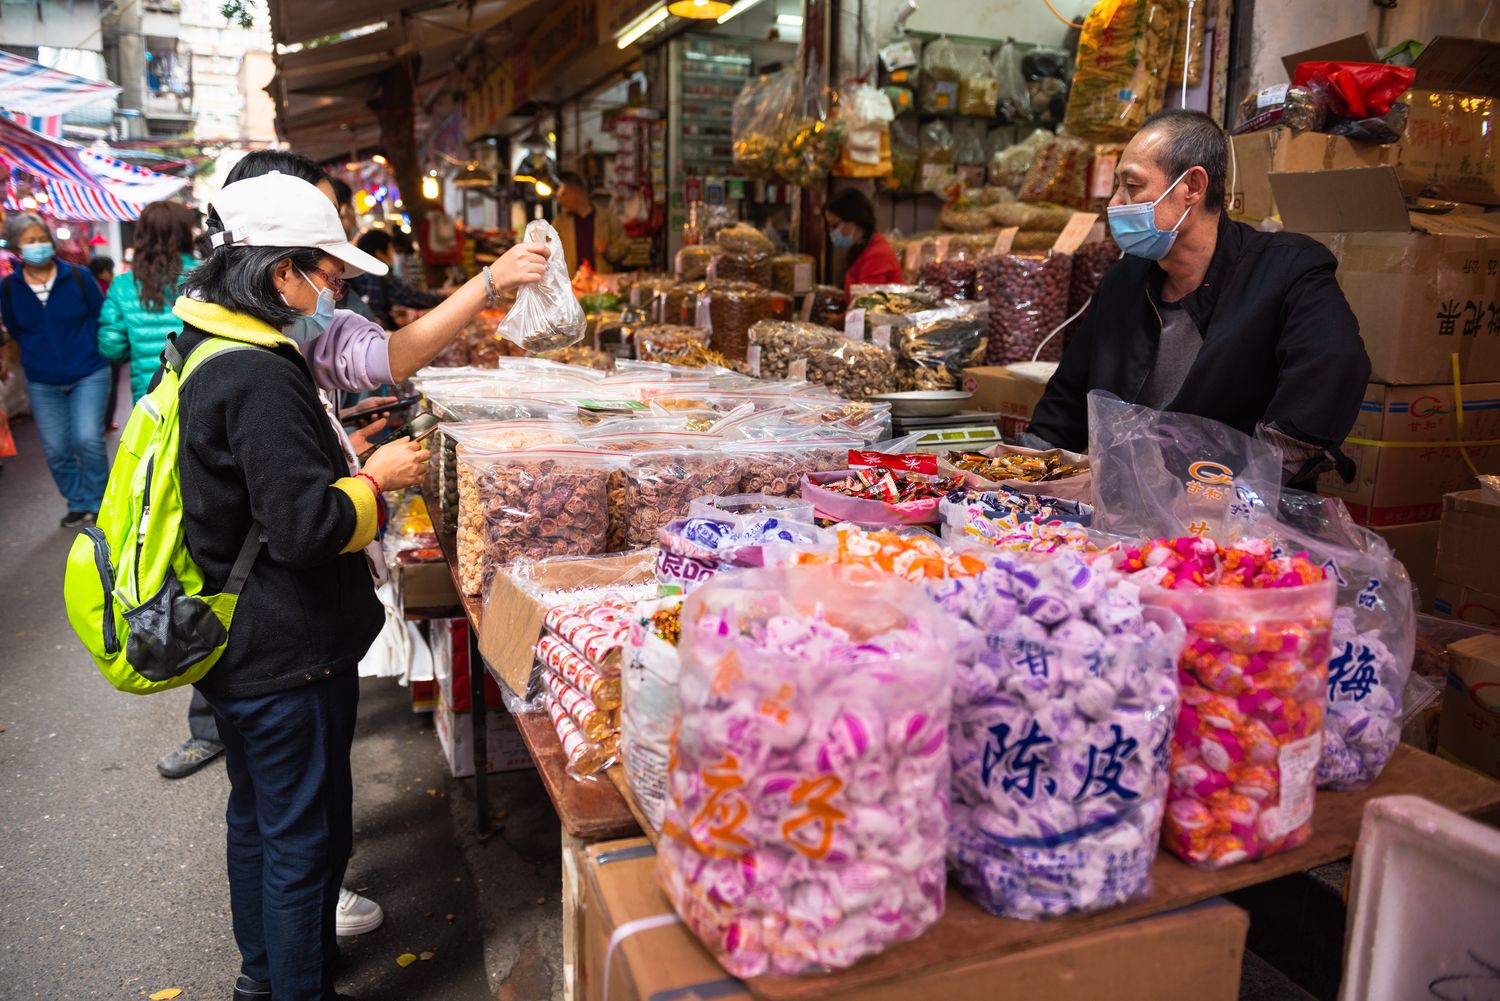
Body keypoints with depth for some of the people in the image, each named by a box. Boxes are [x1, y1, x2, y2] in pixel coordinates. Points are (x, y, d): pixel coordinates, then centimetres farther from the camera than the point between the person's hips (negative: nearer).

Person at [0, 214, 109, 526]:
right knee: (56, 451, 6)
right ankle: (79, 504, 24)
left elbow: (101, 318, 1)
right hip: (42, 383, 3)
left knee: (87, 440, -13)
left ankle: (98, 502, 7)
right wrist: (39, 355, 8)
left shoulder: (78, 276, -8)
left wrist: (89, 351, -1)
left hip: (89, 374, -3)